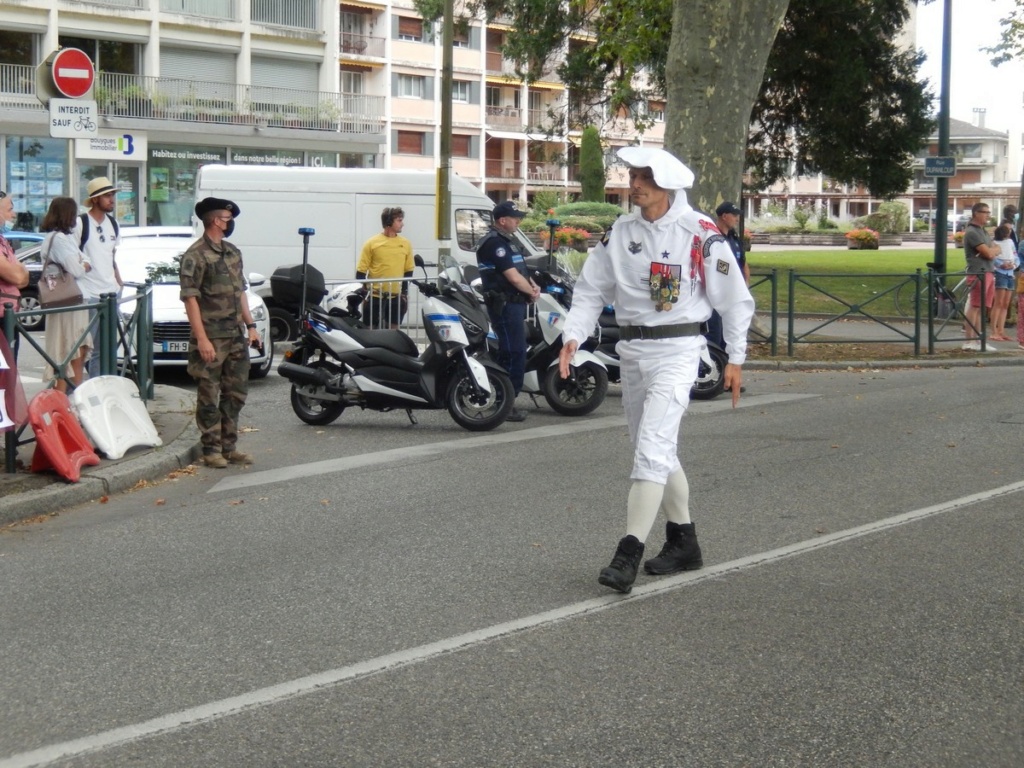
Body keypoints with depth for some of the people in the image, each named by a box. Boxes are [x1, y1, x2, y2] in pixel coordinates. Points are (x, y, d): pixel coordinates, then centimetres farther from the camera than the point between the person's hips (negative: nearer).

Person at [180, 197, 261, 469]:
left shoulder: (233, 253, 15)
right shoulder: (196, 255, -11)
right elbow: (190, 298, -14)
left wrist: (250, 326, 12)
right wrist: (202, 339, -19)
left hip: (236, 337, 8)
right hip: (211, 339, -8)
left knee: (235, 394, 11)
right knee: (209, 396, -1)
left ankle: (229, 446, 20)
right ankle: (211, 449, 5)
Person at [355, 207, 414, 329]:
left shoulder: (405, 244, 6)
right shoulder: (372, 243, -4)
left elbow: (408, 271, 12)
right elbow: (361, 271, -2)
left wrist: (405, 293, 7)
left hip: (396, 297, 3)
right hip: (375, 296, -3)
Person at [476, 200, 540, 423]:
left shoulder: (508, 241, 19)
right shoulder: (495, 243, -15)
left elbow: (521, 271, 22)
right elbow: (513, 277, -19)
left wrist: (533, 286, 2)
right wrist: (532, 292, -5)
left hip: (515, 303, 11)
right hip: (505, 304, -11)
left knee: (509, 354, 14)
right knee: (514, 354, -12)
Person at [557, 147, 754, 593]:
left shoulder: (700, 234, -8)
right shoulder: (620, 233, 7)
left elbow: (734, 298, -1)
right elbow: (591, 290, 8)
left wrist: (735, 359, 0)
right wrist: (573, 335, -9)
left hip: (676, 350, -6)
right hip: (632, 350, 7)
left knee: (652, 449, -16)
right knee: (656, 452, 14)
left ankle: (628, 555, -19)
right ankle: (683, 543, 28)